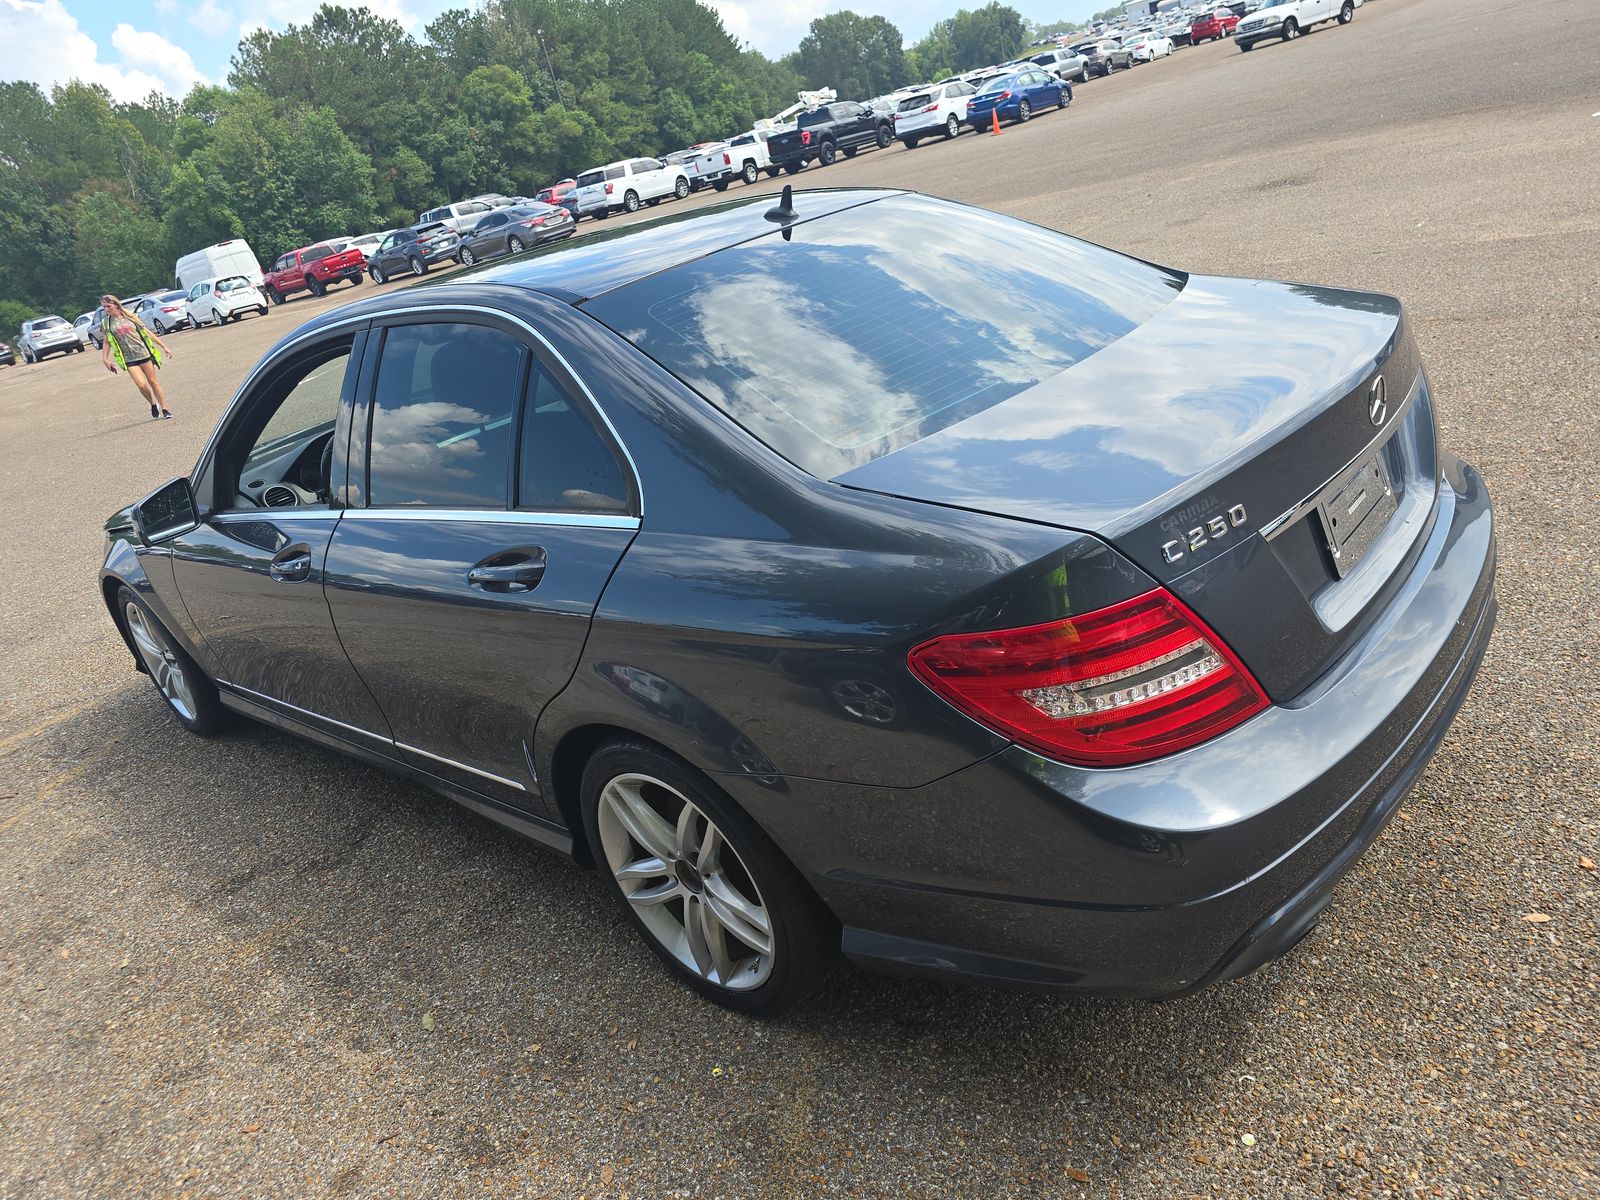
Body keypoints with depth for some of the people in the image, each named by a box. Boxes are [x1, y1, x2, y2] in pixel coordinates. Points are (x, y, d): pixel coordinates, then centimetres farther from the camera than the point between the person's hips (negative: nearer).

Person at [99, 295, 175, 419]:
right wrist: (105, 359, 5)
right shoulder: (106, 323, 6)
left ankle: (164, 410, 8)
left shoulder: (130, 317, 5)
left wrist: (163, 346, 8)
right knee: (141, 384, -15)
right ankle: (153, 405, 10)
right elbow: (107, 342, 13)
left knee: (153, 382, 2)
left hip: (144, 354, 0)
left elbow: (147, 332, 9)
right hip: (129, 359, 0)